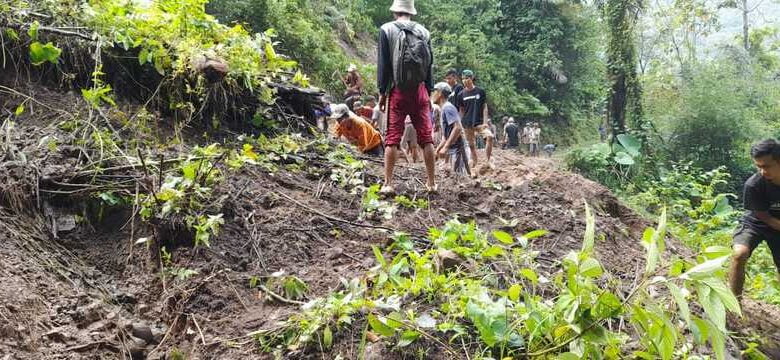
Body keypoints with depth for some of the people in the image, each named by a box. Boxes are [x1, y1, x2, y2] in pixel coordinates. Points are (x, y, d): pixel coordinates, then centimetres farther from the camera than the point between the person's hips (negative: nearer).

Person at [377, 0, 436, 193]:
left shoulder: (387, 30, 0)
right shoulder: (423, 31, 8)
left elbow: (383, 63, -2)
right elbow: (430, 64, 10)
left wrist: (382, 91, 2)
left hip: (397, 91, -2)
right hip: (420, 90, 2)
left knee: (393, 137, 0)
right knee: (426, 137, 6)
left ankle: (388, 184, -3)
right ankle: (431, 183, 9)